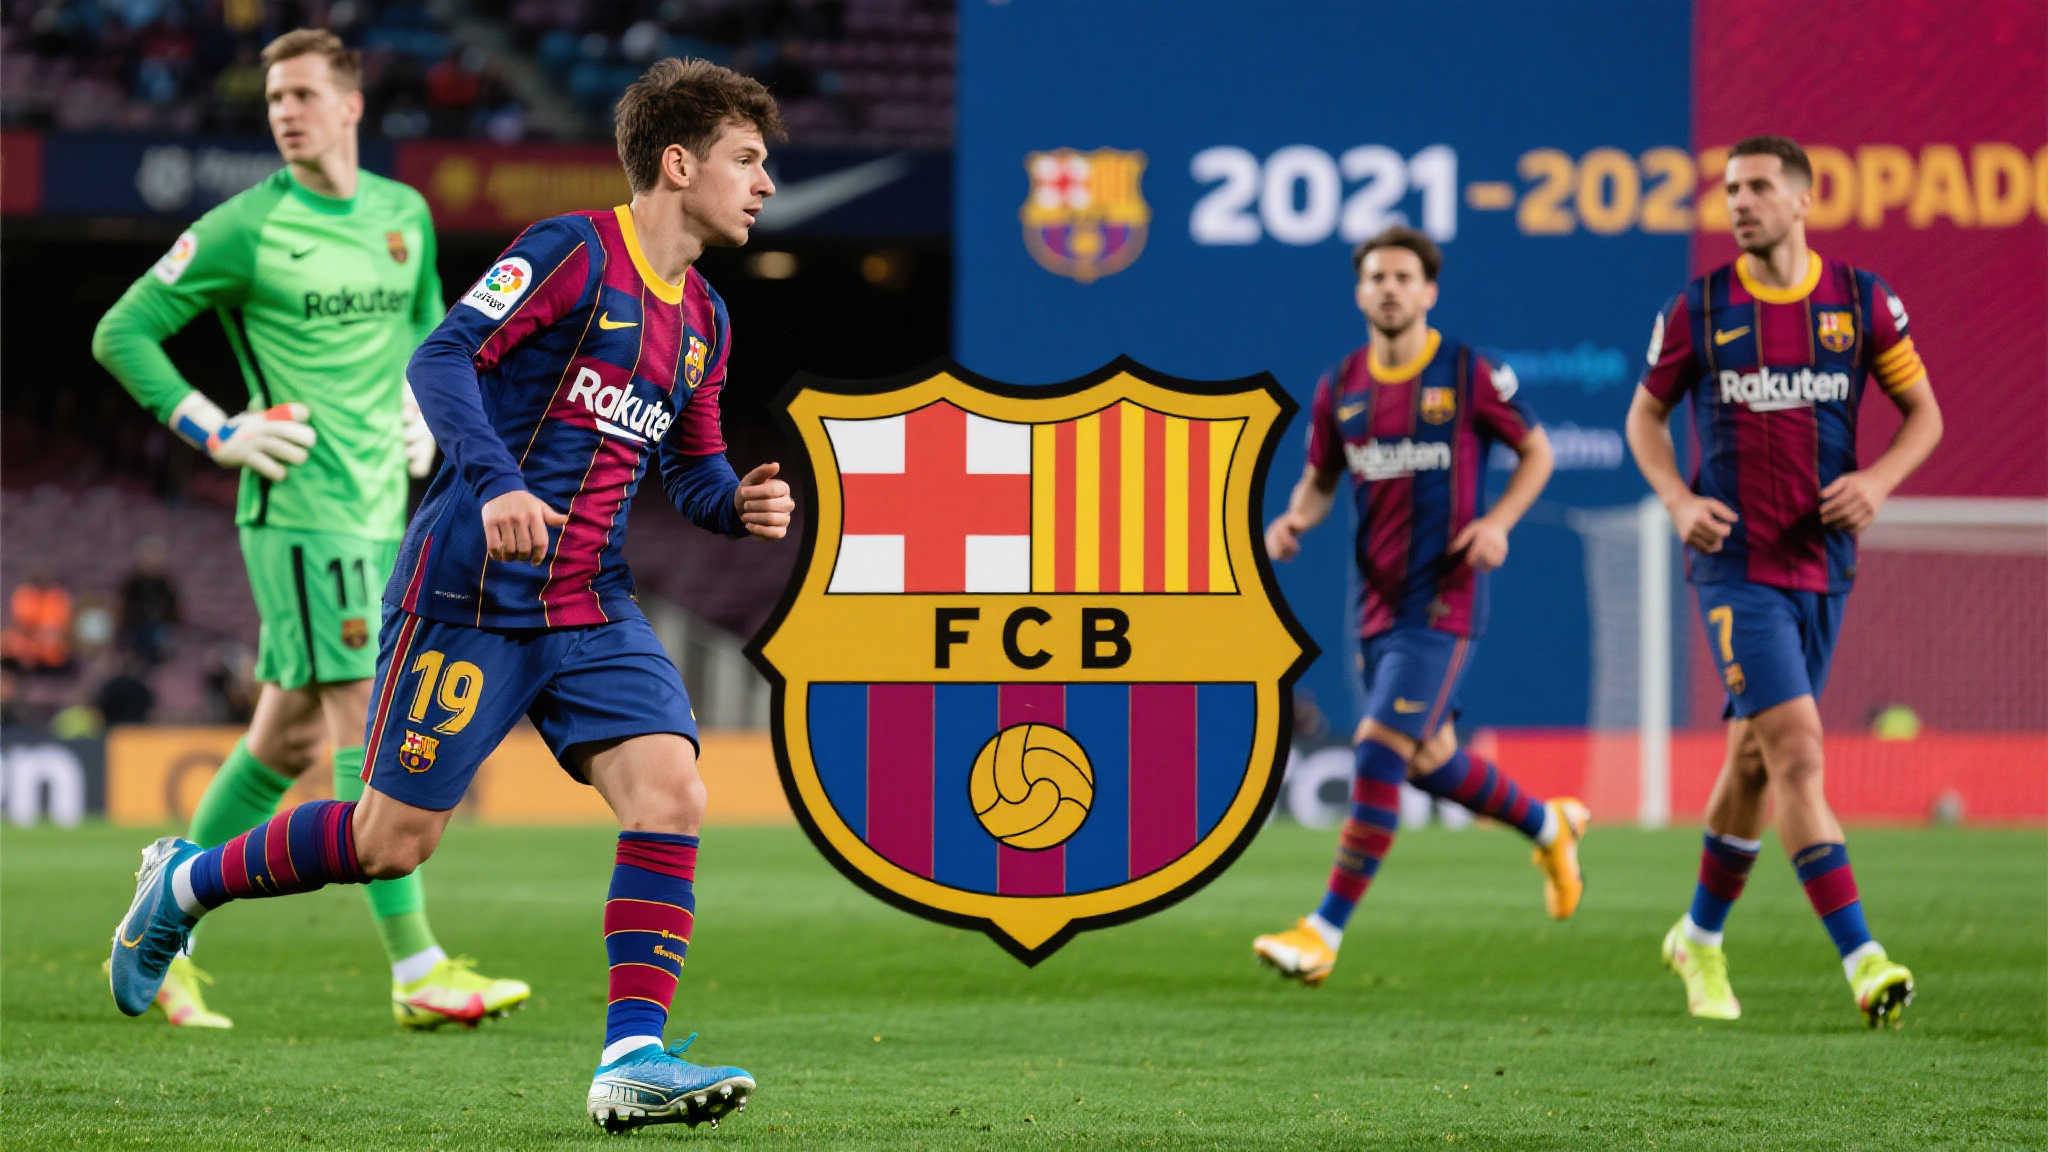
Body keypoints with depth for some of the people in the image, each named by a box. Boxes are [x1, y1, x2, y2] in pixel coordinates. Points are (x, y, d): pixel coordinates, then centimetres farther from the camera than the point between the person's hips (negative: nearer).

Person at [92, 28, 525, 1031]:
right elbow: (122, 332, -4)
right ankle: (417, 970, -13)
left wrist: (421, 409, 13)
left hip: (379, 509, 7)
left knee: (290, 737, 10)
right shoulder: (245, 230, -8)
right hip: (300, 507, -7)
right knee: (371, 722, -12)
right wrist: (218, 433, -10)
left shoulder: (405, 215, 10)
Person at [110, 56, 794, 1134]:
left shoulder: (702, 319, 14)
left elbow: (692, 467, 24)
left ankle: (632, 1061, -18)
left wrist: (738, 503, 1)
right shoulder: (572, 251, -10)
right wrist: (496, 482, -31)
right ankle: (186, 882, 25)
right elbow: (441, 360, -17)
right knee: (394, 838, -1)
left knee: (671, 791, -16)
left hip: (593, 608, 7)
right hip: (470, 594, -7)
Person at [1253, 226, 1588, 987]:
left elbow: (1536, 451, 4)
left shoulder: (1469, 375, -6)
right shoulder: (1339, 389, 7)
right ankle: (1549, 826, 42)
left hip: (1443, 601, -6)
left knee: (1379, 752, -16)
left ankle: (1324, 933, -15)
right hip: (1376, 602, 6)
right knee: (1429, 762, 14)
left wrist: (1498, 521, -12)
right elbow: (1321, 478, 18)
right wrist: (1294, 520, -4)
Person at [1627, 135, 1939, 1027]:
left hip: (1822, 565, 3)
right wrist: (1678, 500, -7)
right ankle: (1861, 959, -22)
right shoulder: (1697, 310, -2)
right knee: (1797, 748, -16)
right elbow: (1645, 415, 10)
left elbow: (1923, 411, 9)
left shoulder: (1862, 302, 1)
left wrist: (1879, 479, -9)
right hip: (1736, 562, -3)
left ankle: (1701, 937, 34)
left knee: (1755, 756, 13)